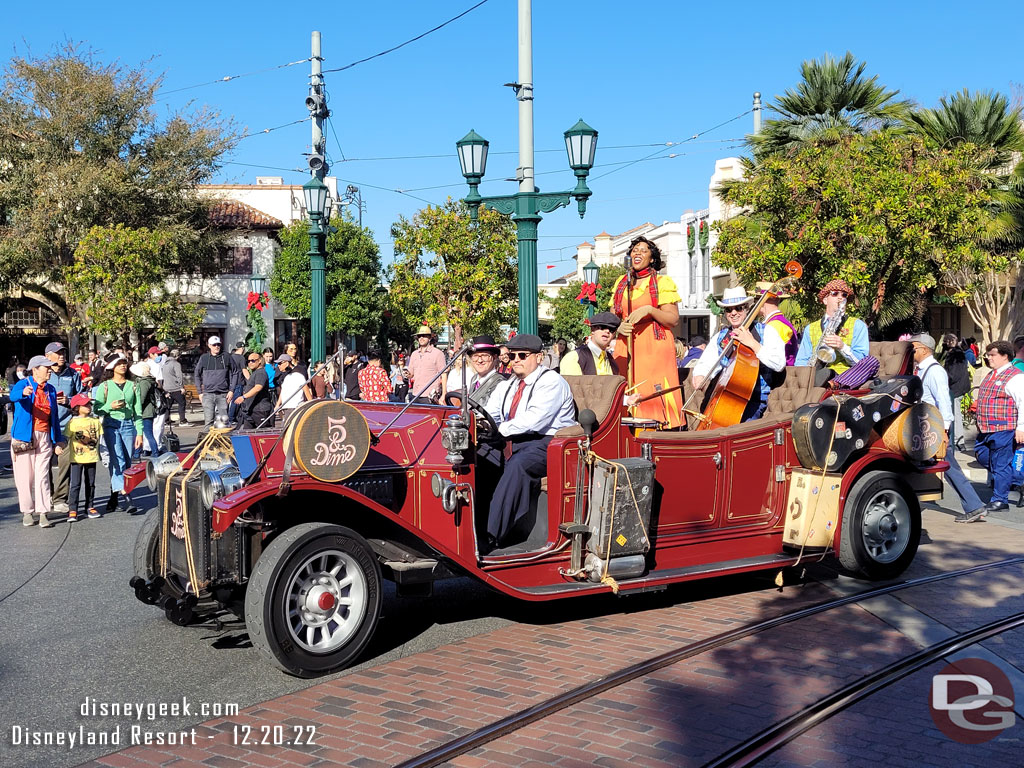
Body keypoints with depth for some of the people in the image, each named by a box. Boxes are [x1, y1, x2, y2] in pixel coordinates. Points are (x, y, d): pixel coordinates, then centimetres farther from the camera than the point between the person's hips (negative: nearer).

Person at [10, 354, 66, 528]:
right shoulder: (23, 384, -3)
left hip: (44, 437, 3)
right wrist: (24, 393, -51)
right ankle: (27, 512, 13)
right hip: (24, 437, -3)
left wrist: (57, 440, 13)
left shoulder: (50, 390, 12)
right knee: (25, 476, 1)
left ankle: (43, 513, -1)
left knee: (42, 476, -1)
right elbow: (13, 395, -27)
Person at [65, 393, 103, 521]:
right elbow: (66, 439, -2)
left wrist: (90, 441, -7)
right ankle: (73, 510, -2)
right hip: (76, 458, -3)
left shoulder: (96, 421, 6)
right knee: (75, 484, -5)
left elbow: (99, 438, 9)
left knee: (90, 484, 11)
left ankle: (89, 507, 21)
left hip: (91, 457, 3)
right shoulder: (72, 423, -4)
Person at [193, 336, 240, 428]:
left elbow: (235, 373, 10)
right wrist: (200, 392, 7)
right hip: (208, 394, 0)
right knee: (208, 420, -6)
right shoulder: (204, 358, 6)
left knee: (224, 419, 0)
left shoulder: (226, 357, 4)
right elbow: (197, 375, 13)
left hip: (223, 394, 0)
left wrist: (231, 390, 3)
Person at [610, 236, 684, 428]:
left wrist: (649, 310, -16)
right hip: (626, 347, 4)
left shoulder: (662, 282, 4)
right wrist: (619, 326, -5)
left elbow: (673, 319, -2)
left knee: (655, 397, -12)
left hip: (655, 347, -4)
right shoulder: (621, 283, 17)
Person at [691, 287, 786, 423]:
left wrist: (752, 343, -22)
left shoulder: (765, 331, -2)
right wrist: (699, 376, -10)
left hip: (756, 398, -5)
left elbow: (779, 364, -16)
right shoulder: (720, 337, 14)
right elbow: (705, 364, 13)